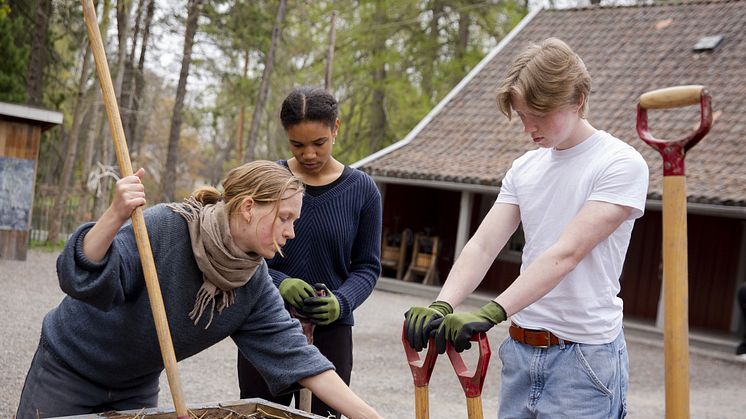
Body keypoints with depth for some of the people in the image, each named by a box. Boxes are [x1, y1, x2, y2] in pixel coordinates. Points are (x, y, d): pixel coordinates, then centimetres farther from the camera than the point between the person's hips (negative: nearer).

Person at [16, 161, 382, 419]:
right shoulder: (163, 227, -29)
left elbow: (294, 355, -13)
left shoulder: (255, 286, -12)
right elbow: (82, 279, -35)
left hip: (137, 388, 5)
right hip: (68, 370, -5)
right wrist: (115, 216, -53)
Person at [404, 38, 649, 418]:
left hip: (583, 357, -6)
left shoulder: (621, 164, -10)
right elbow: (483, 245, 0)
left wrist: (490, 313, -30)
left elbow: (567, 253, -21)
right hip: (520, 350, 6)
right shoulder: (524, 168, 10)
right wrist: (441, 307, -17)